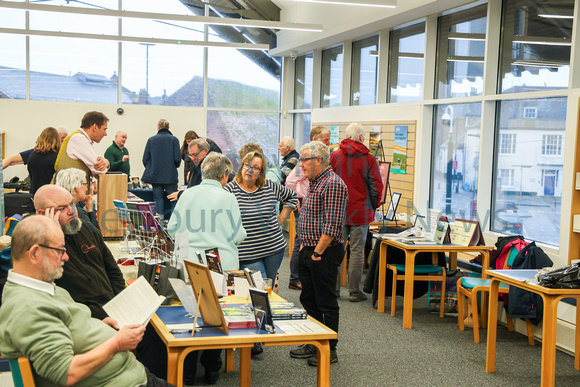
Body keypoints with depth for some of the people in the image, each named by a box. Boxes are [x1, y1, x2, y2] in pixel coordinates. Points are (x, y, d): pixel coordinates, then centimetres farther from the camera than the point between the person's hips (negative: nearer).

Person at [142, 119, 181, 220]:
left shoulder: (151, 140, 3)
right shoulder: (173, 139, -4)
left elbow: (145, 159, 3)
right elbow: (177, 158, -8)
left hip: (155, 175, 2)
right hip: (170, 176, -2)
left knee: (158, 199, 7)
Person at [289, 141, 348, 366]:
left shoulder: (333, 184, -18)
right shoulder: (315, 183, 14)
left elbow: (332, 225, -22)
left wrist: (317, 253, -19)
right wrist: (304, 246, 15)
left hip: (325, 254, -10)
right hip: (309, 252, 10)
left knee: (326, 303, 0)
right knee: (309, 300, 16)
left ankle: (330, 351, 11)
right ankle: (314, 345, 28)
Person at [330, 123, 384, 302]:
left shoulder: (334, 156, -1)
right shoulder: (369, 159, -7)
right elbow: (377, 186, -5)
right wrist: (374, 206, 11)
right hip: (360, 212, -2)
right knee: (357, 252, 3)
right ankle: (354, 291, 7)